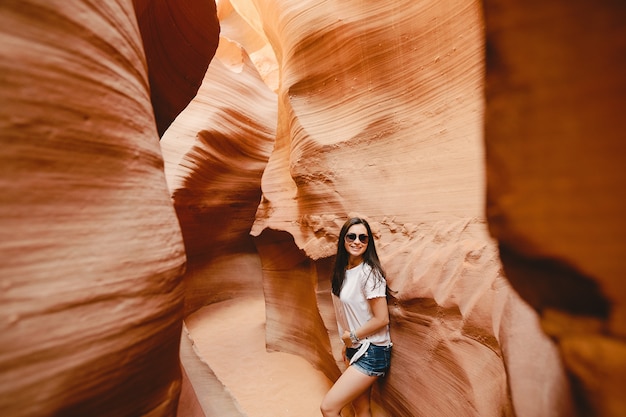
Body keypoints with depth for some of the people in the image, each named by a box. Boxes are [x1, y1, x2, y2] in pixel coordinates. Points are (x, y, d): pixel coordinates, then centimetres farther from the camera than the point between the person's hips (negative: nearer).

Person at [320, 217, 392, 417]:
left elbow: (382, 319, -20)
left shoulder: (369, 273, -21)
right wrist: (347, 343, 10)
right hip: (355, 349, 7)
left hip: (372, 352, -7)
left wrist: (351, 336, -10)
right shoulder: (343, 271, 2)